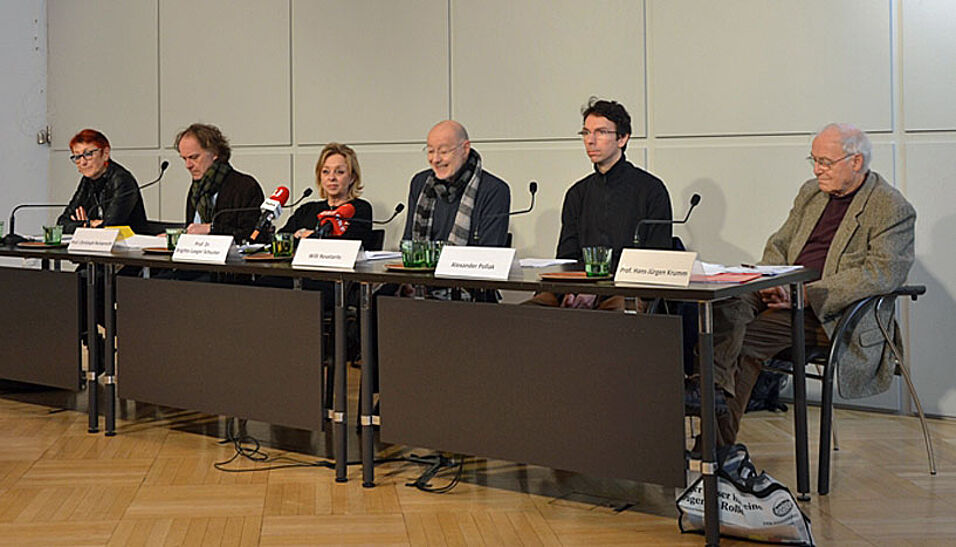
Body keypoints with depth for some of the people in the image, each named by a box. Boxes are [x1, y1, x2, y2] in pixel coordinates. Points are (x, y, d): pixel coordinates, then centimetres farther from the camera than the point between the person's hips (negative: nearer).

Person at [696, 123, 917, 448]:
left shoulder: (893, 209, -5)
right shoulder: (811, 192, 18)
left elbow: (882, 274, -17)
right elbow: (778, 245, 22)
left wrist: (807, 295, -23)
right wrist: (771, 283, -3)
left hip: (835, 313, -7)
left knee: (747, 338, -27)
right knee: (728, 305, -25)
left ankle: (719, 442, -25)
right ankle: (715, 386, -39)